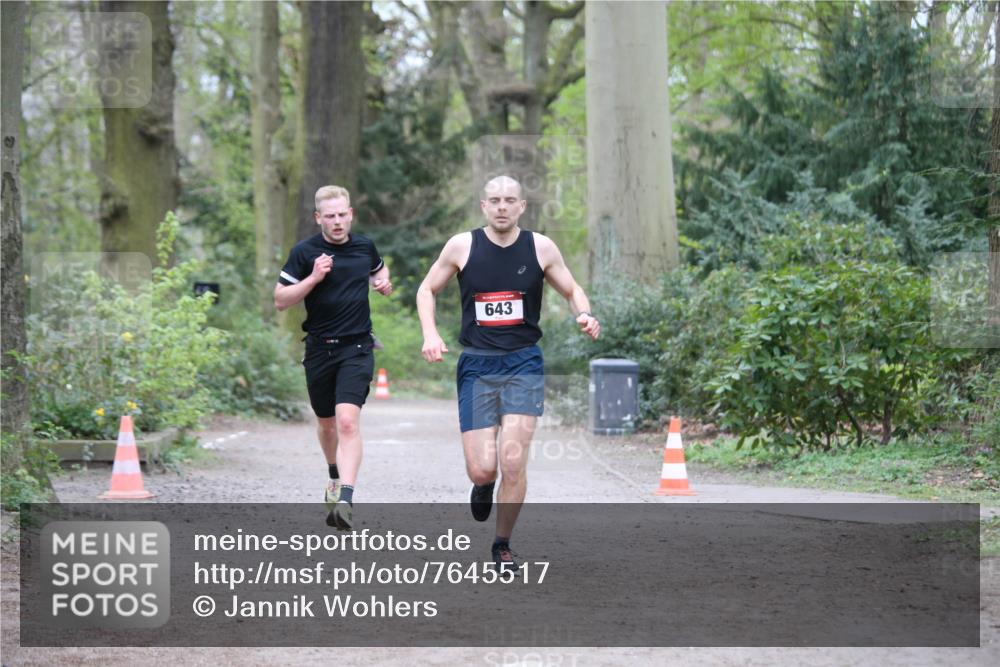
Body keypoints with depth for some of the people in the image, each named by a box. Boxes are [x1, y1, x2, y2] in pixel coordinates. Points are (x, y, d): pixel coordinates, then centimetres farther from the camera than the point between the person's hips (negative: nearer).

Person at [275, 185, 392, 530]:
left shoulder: (364, 246, 5)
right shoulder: (305, 252, -4)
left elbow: (379, 269, 28)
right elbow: (280, 299, -4)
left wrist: (384, 282, 6)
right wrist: (313, 278, -17)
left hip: (357, 347, -1)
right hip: (319, 349, 1)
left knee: (348, 421, -19)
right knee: (326, 424, 16)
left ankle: (345, 500, -27)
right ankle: (335, 478, 45)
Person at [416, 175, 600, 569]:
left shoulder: (540, 248, 0)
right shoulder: (462, 246, -2)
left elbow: (572, 291, 13)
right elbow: (427, 290, 11)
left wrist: (584, 315, -9)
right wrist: (430, 333, -5)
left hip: (523, 364, 0)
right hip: (477, 365, 0)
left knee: (513, 462, -11)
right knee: (481, 469, -6)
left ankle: (503, 545, 9)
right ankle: (483, 486, 34)